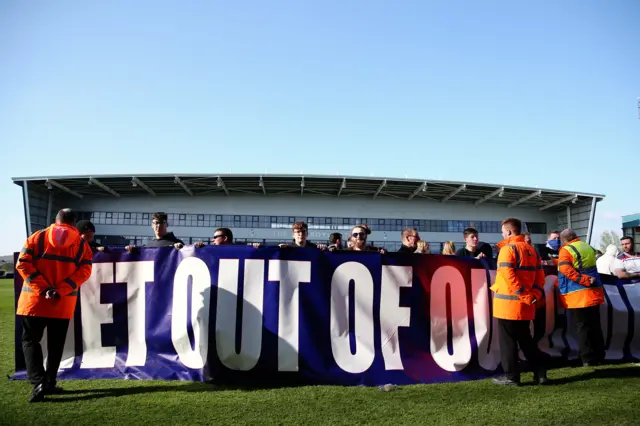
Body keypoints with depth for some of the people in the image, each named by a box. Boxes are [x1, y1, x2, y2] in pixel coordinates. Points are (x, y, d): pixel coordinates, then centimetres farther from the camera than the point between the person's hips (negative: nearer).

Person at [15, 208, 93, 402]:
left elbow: (23, 264, -6)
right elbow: (84, 271, -6)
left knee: (30, 340, 9)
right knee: (55, 345, 13)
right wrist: (60, 290, -11)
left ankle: (38, 382, -6)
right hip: (64, 303, 1)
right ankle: (49, 384, 18)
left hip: (35, 299, -1)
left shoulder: (36, 237, 2)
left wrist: (43, 288, -9)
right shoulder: (82, 244, 4)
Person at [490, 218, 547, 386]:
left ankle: (511, 376, 6)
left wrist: (524, 296, -19)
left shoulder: (508, 248, -11)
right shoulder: (531, 250, 13)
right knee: (525, 339, 18)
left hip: (508, 303, -8)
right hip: (524, 305, 8)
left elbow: (508, 275, -22)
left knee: (507, 340, 2)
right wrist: (534, 295, 3)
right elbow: (540, 276, 11)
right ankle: (540, 373, 19)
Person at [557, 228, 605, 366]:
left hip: (577, 295, -7)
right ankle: (599, 356, 22)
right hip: (594, 293, 7)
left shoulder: (566, 250, -11)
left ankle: (588, 358, 5)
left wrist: (585, 281, -22)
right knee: (595, 325, 14)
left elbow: (566, 270, -24)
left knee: (583, 326, 0)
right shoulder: (589, 248, 13)